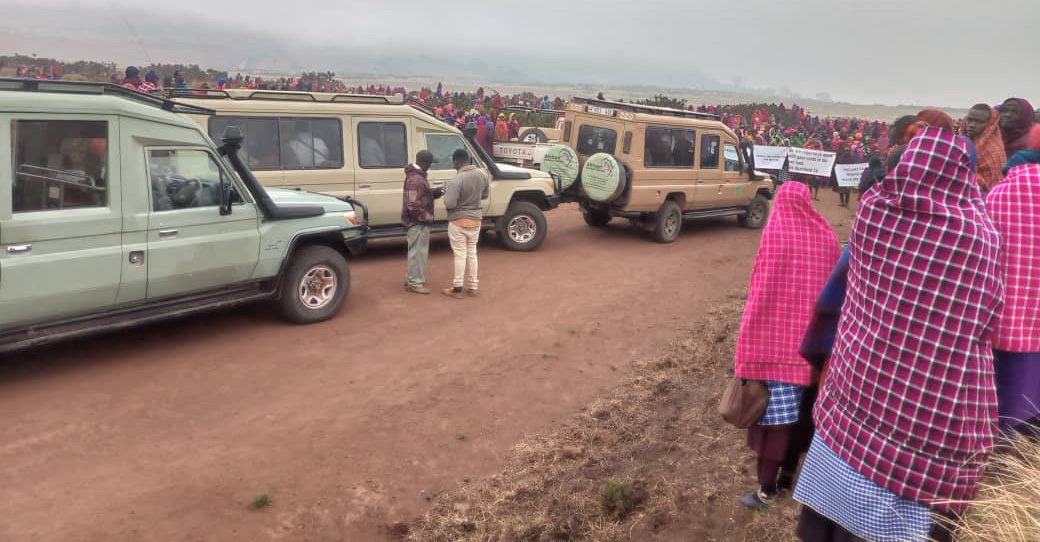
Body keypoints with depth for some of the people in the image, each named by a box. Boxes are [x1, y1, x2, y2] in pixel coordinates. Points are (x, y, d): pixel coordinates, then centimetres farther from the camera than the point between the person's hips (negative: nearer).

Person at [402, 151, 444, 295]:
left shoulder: (418, 175, 12)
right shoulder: (415, 179, -22)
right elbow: (412, 205, -26)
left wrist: (434, 192, 4)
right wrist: (427, 217, -19)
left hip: (418, 221, 11)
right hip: (418, 222, -11)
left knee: (417, 251, 20)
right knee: (418, 252, -3)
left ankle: (412, 278, 31)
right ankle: (415, 283, 4)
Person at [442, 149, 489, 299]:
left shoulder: (456, 180, -23)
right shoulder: (481, 175, -2)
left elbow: (449, 204, -24)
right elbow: (485, 195, 12)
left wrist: (447, 194, -4)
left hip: (459, 221, -6)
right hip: (476, 219, 6)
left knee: (460, 254, 1)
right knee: (472, 253, 15)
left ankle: (457, 289, 8)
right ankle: (473, 287, 21)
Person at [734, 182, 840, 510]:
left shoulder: (773, 235, -11)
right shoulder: (826, 236, 2)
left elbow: (761, 292, -11)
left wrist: (749, 346, -6)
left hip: (776, 339, -5)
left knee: (773, 411, -1)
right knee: (801, 410, 16)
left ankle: (767, 489, 4)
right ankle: (787, 476, 28)